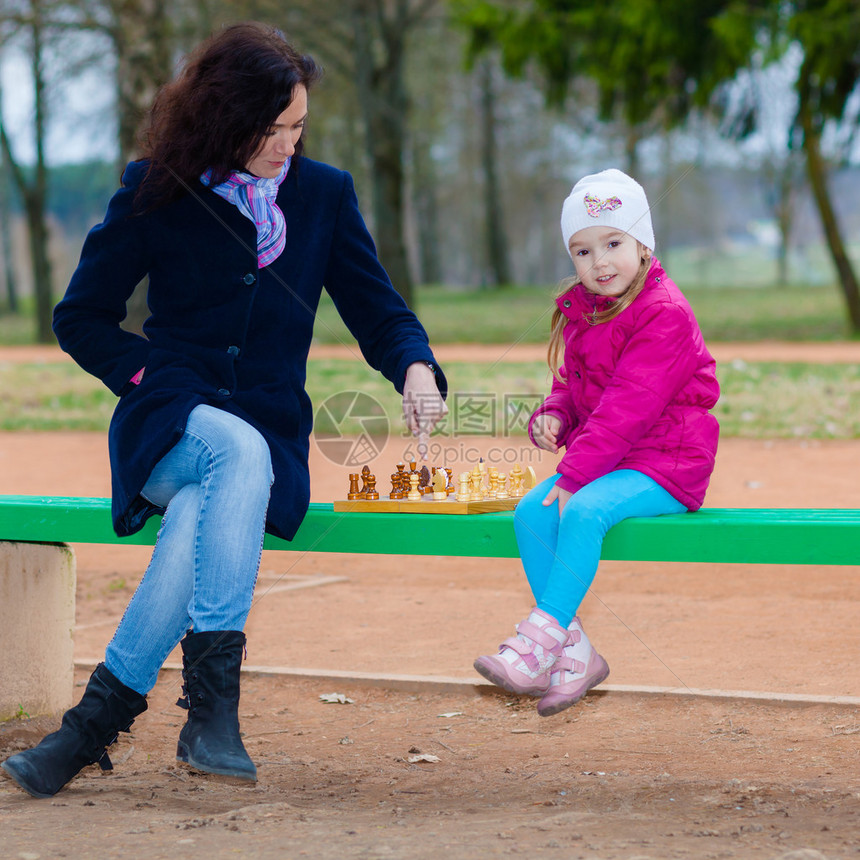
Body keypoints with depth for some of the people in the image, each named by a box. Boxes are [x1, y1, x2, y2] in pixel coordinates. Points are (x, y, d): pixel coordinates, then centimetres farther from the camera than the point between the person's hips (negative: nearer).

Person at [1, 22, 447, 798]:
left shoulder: (323, 194, 9)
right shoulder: (157, 193, 3)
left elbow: (378, 311, 10)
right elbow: (81, 319, 9)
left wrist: (416, 367, -12)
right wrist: (153, 379, -5)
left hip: (271, 438, 1)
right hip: (167, 431, -1)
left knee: (197, 523, -36)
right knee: (240, 451, -39)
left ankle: (95, 723, -35)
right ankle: (213, 700, -43)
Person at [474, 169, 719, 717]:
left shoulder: (664, 315, -16)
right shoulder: (581, 313, 12)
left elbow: (627, 407, -22)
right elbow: (572, 385, 23)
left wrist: (575, 476, -25)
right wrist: (552, 417, -2)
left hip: (662, 466, -8)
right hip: (601, 461, 8)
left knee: (585, 511, -33)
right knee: (531, 513, -14)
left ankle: (540, 639, -32)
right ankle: (574, 654, -14)